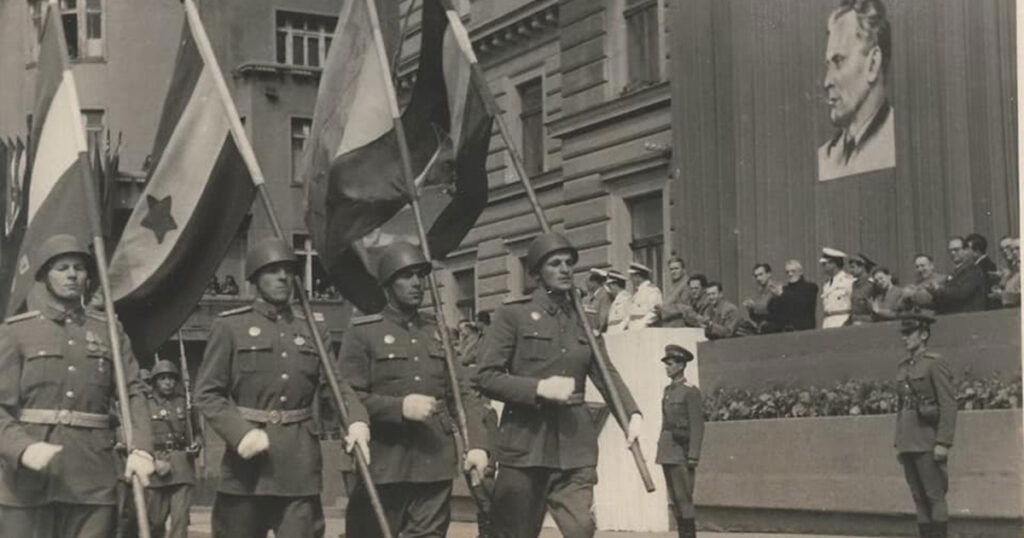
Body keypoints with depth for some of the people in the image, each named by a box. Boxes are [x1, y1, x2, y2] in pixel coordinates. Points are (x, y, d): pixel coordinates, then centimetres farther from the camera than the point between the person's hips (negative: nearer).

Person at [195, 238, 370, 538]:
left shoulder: (313, 330, 14)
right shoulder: (230, 327, 3)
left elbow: (337, 385, 10)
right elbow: (206, 393, -2)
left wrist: (357, 420, -12)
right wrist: (241, 433, -18)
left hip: (300, 467, 2)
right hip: (248, 463, -2)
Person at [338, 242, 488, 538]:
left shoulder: (439, 333, 17)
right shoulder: (362, 334, 2)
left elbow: (462, 394, 13)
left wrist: (476, 444, -1)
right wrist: (400, 407, -19)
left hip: (436, 465, 4)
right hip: (382, 467, -4)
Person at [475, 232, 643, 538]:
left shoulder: (583, 321, 16)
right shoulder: (512, 316, 1)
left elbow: (606, 373, 11)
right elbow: (486, 377, -4)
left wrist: (632, 413, -7)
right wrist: (538, 389, -16)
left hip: (575, 447, 3)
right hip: (524, 446, -3)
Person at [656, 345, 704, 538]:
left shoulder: (690, 392, -8)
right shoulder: (669, 390, 15)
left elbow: (697, 426, -12)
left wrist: (693, 457, -17)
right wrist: (661, 451, 15)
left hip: (681, 451, -8)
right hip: (667, 452, 8)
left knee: (683, 498, -9)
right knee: (674, 499, 8)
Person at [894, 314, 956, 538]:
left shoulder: (936, 364, -8)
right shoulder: (905, 367, 15)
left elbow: (949, 405, -13)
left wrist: (943, 443, -19)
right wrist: (899, 443, 16)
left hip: (927, 441, -8)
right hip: (908, 442, 8)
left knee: (935, 496, -6)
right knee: (919, 497, 8)